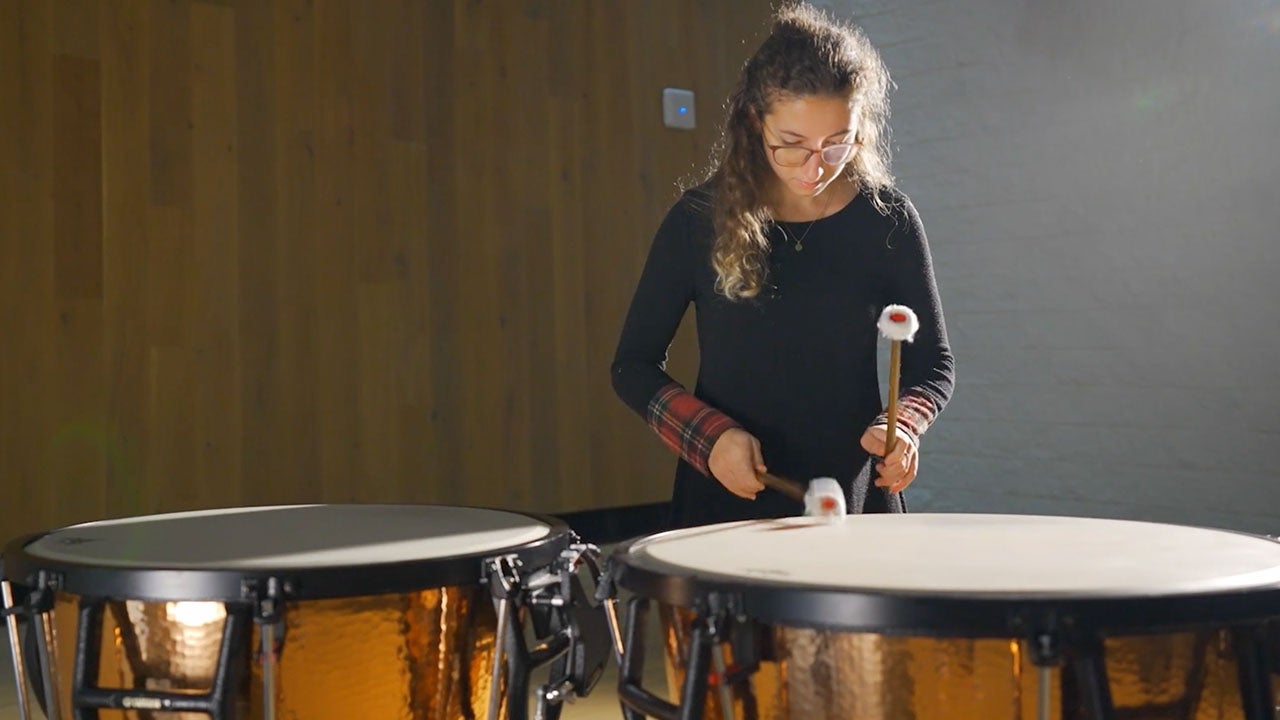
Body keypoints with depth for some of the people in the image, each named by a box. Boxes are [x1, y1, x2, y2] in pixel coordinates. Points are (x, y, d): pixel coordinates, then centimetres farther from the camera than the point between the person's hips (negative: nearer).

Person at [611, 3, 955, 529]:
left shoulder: (886, 221, -6)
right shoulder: (701, 219, -7)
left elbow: (933, 366, 3)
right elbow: (634, 366, -1)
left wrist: (900, 424, -18)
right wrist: (709, 436, -17)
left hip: (854, 498, 0)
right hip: (725, 500, 0)